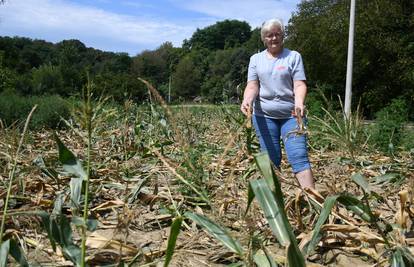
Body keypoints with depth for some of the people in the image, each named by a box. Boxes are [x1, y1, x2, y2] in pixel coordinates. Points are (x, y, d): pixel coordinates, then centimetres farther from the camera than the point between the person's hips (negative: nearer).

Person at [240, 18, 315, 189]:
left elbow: (299, 84, -3)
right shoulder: (256, 59, 12)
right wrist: (247, 101, -20)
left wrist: (299, 103, -24)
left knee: (299, 157, -11)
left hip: (291, 115, -2)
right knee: (270, 159, 4)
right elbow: (252, 86, 2)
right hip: (264, 115, 2)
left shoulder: (294, 56, 7)